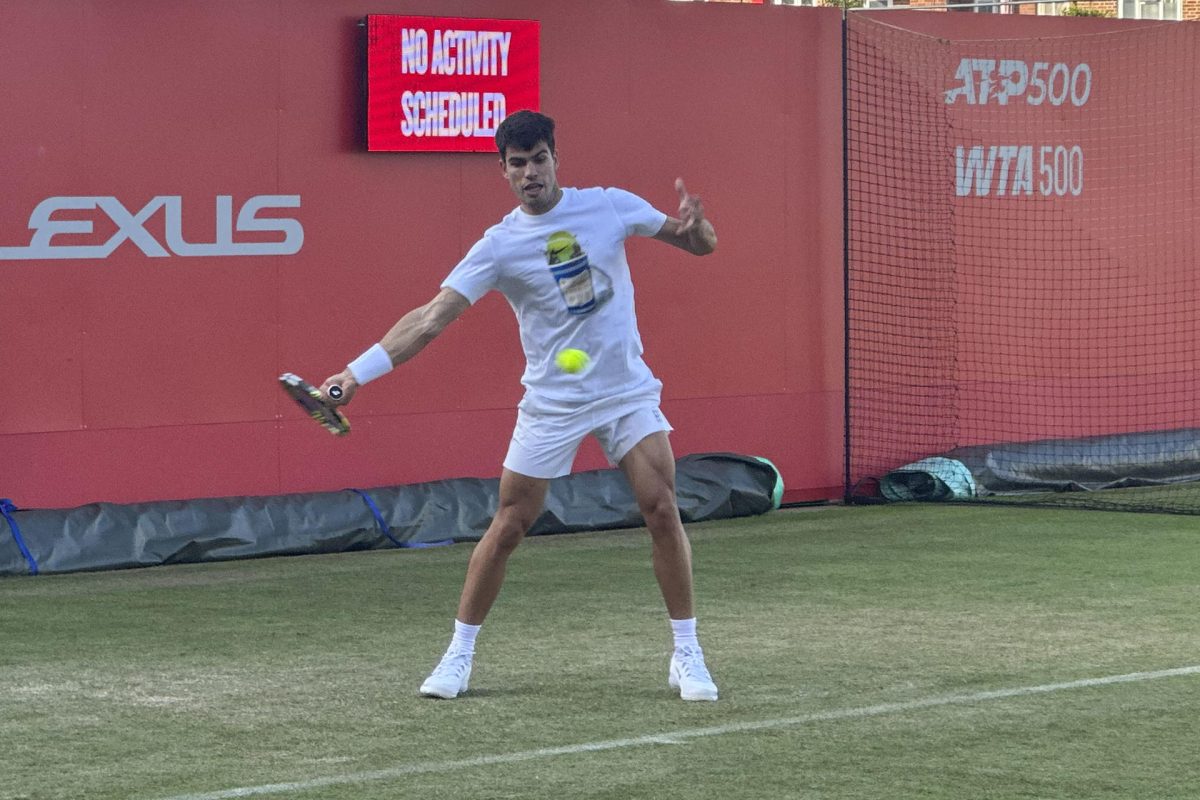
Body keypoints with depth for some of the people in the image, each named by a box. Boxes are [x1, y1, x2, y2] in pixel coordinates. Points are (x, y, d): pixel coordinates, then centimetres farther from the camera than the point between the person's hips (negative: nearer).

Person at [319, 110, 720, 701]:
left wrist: (694, 225, -22)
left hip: (627, 393, 1)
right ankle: (458, 656, 15)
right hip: (551, 404, -1)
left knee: (662, 509, -12)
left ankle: (687, 657, 1)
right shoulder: (499, 246, -9)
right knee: (508, 526, 0)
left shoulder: (609, 206, -3)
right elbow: (432, 316, -14)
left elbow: (698, 245, 4)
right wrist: (356, 373, -23)